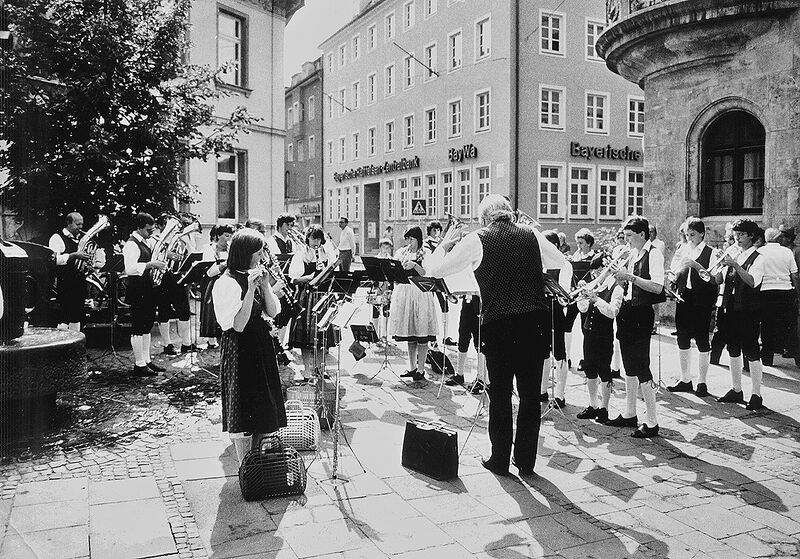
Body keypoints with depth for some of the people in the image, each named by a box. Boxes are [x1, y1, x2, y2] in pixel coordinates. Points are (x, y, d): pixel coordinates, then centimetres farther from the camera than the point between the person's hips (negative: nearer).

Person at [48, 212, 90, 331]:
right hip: (64, 284, -7)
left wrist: (87, 261, 6)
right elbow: (53, 259, -17)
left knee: (77, 317, 10)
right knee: (63, 319, -9)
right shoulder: (57, 238, -4)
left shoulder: (80, 239, 17)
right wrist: (74, 255, -22)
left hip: (79, 284, 7)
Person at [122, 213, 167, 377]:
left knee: (147, 326, 14)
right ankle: (139, 365, 4)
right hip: (137, 291, -9)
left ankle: (146, 360, 24)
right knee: (138, 328, -2)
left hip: (148, 290, 9)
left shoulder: (149, 242, 12)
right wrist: (151, 264, -29)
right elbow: (130, 268, -28)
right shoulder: (131, 244, -16)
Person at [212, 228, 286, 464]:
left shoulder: (255, 275, 7)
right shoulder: (227, 283, -16)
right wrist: (251, 288, -26)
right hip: (240, 350, -8)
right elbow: (239, 325, -22)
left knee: (262, 410, 15)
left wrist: (265, 285, -10)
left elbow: (272, 311, 3)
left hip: (261, 348, 8)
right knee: (243, 411, 0)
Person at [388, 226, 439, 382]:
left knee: (422, 334, -4)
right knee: (409, 335, 10)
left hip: (421, 294, -4)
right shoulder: (401, 252, 12)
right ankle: (412, 367, 20)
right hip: (403, 293, 4)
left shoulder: (426, 253, -2)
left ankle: (421, 369, 4)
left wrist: (415, 265, -24)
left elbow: (427, 274, -12)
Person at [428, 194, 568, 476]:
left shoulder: (476, 241, -1)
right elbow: (561, 262, 22)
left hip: (498, 325, -2)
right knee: (531, 394, 12)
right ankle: (526, 461, 21)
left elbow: (435, 269, 2)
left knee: (500, 393, 10)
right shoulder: (531, 236, 7)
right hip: (535, 323, 3)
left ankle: (500, 460, 19)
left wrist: (445, 244, 19)